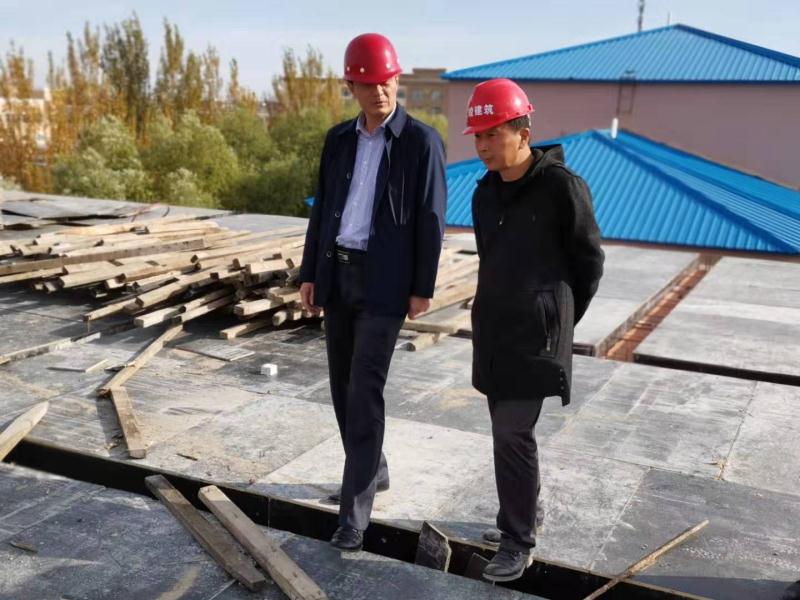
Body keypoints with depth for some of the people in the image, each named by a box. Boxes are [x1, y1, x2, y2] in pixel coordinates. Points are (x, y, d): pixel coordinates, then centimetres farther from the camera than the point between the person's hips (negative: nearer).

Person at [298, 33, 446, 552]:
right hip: (338, 275, 6)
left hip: (384, 281, -6)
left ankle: (355, 512, -1)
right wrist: (310, 274, 9)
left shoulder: (422, 141, -7)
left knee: (365, 393, -9)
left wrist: (423, 288, -12)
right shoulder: (339, 139, 9)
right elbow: (323, 209, 12)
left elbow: (431, 219, -9)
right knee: (343, 385, 13)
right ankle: (372, 470, 33)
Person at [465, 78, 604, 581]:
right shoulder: (485, 192, 8)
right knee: (509, 429, 15)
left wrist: (556, 321, 7)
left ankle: (519, 542, 6)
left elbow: (589, 262, -3)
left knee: (512, 434, -7)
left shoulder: (561, 187, -13)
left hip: (534, 334, -7)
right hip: (492, 329, 7)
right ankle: (522, 515, 31)